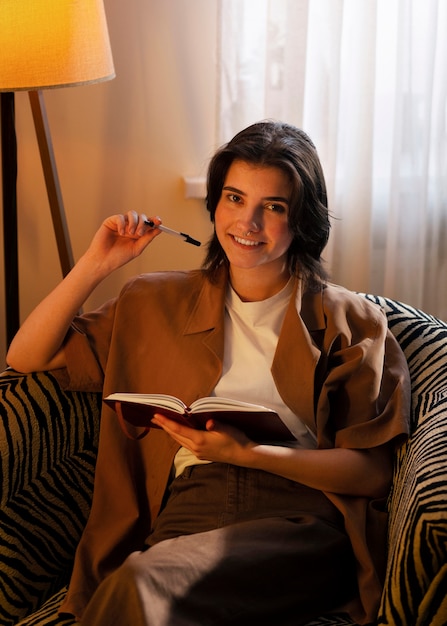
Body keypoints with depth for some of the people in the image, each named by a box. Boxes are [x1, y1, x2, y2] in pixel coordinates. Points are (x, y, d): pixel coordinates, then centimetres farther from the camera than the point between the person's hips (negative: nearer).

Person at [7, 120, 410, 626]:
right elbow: (27, 357, 20)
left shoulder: (352, 322, 12)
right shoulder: (157, 304, 21)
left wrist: (246, 452, -11)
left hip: (302, 515, -2)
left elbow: (374, 470, 3)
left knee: (140, 585, -34)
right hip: (186, 514, 3)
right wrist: (96, 265, 9)